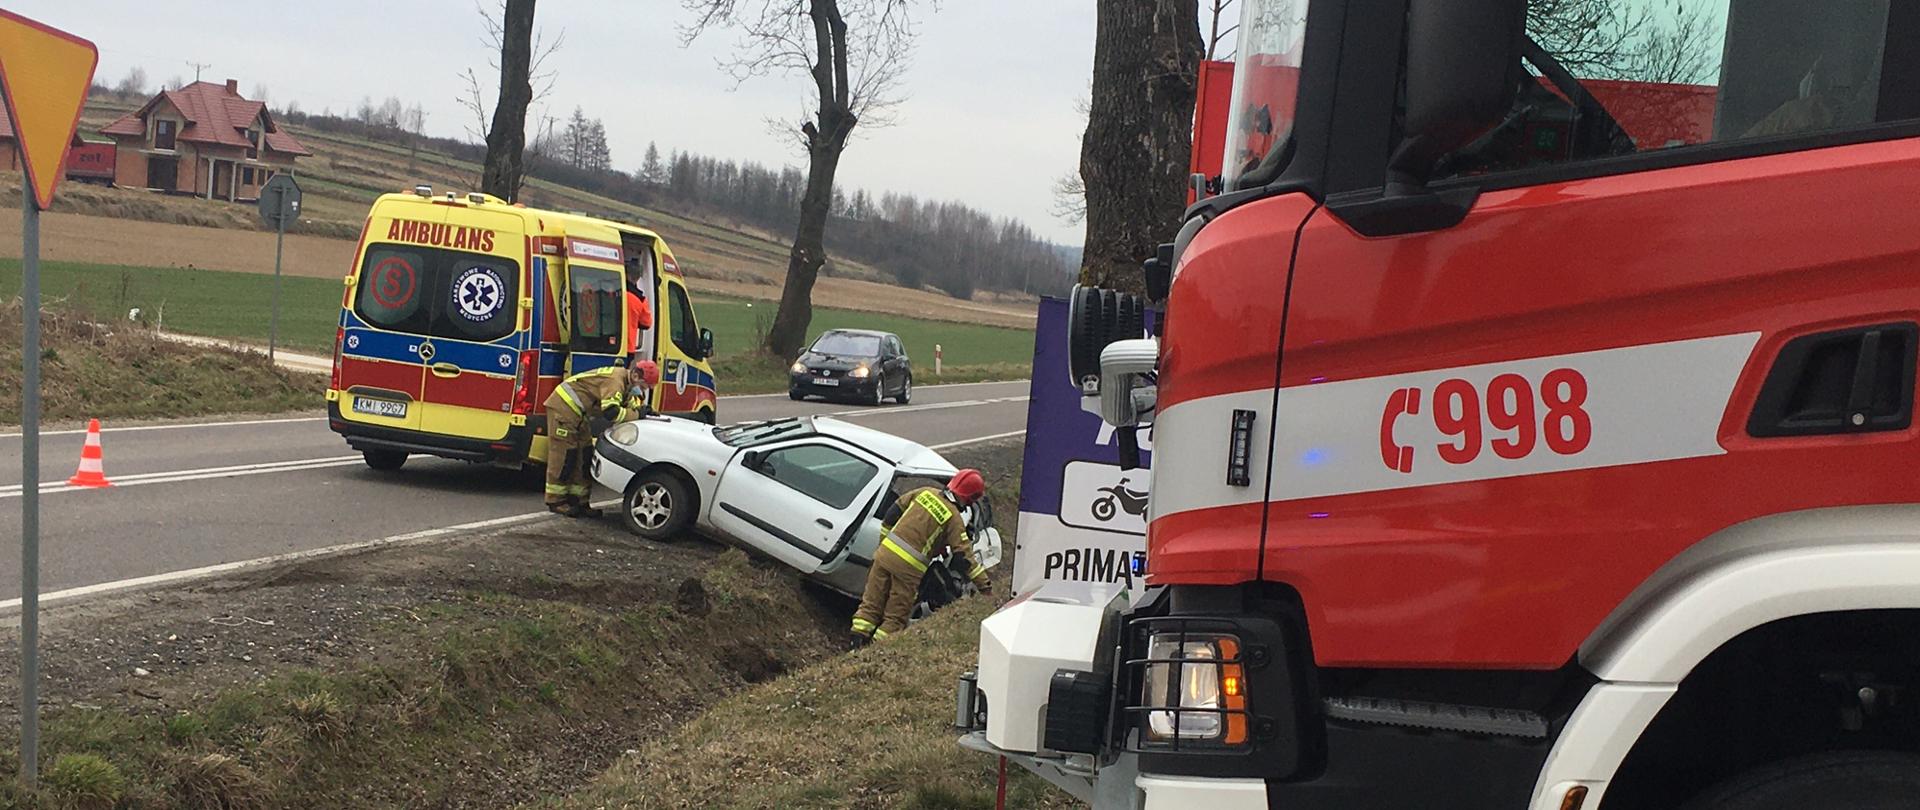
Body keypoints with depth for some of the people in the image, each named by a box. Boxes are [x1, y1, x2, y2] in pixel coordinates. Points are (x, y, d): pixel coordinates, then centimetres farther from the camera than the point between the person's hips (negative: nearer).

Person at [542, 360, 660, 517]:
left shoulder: (624, 382, 8)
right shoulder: (615, 380, -24)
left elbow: (628, 405, 12)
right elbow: (611, 412, -32)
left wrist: (641, 408, -8)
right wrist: (637, 414, -22)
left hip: (578, 412, 11)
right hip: (564, 406, -11)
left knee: (584, 456, 8)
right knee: (563, 455, -8)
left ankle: (579, 502, 12)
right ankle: (556, 502, -2)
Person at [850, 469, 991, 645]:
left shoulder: (926, 492, 9)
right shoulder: (954, 519, -5)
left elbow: (895, 510, 14)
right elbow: (965, 556, -8)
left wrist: (883, 541, 25)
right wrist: (985, 585, -3)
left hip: (886, 552, 5)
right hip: (909, 567, -5)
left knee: (871, 603, 15)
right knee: (895, 617, 9)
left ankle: (858, 641, 10)